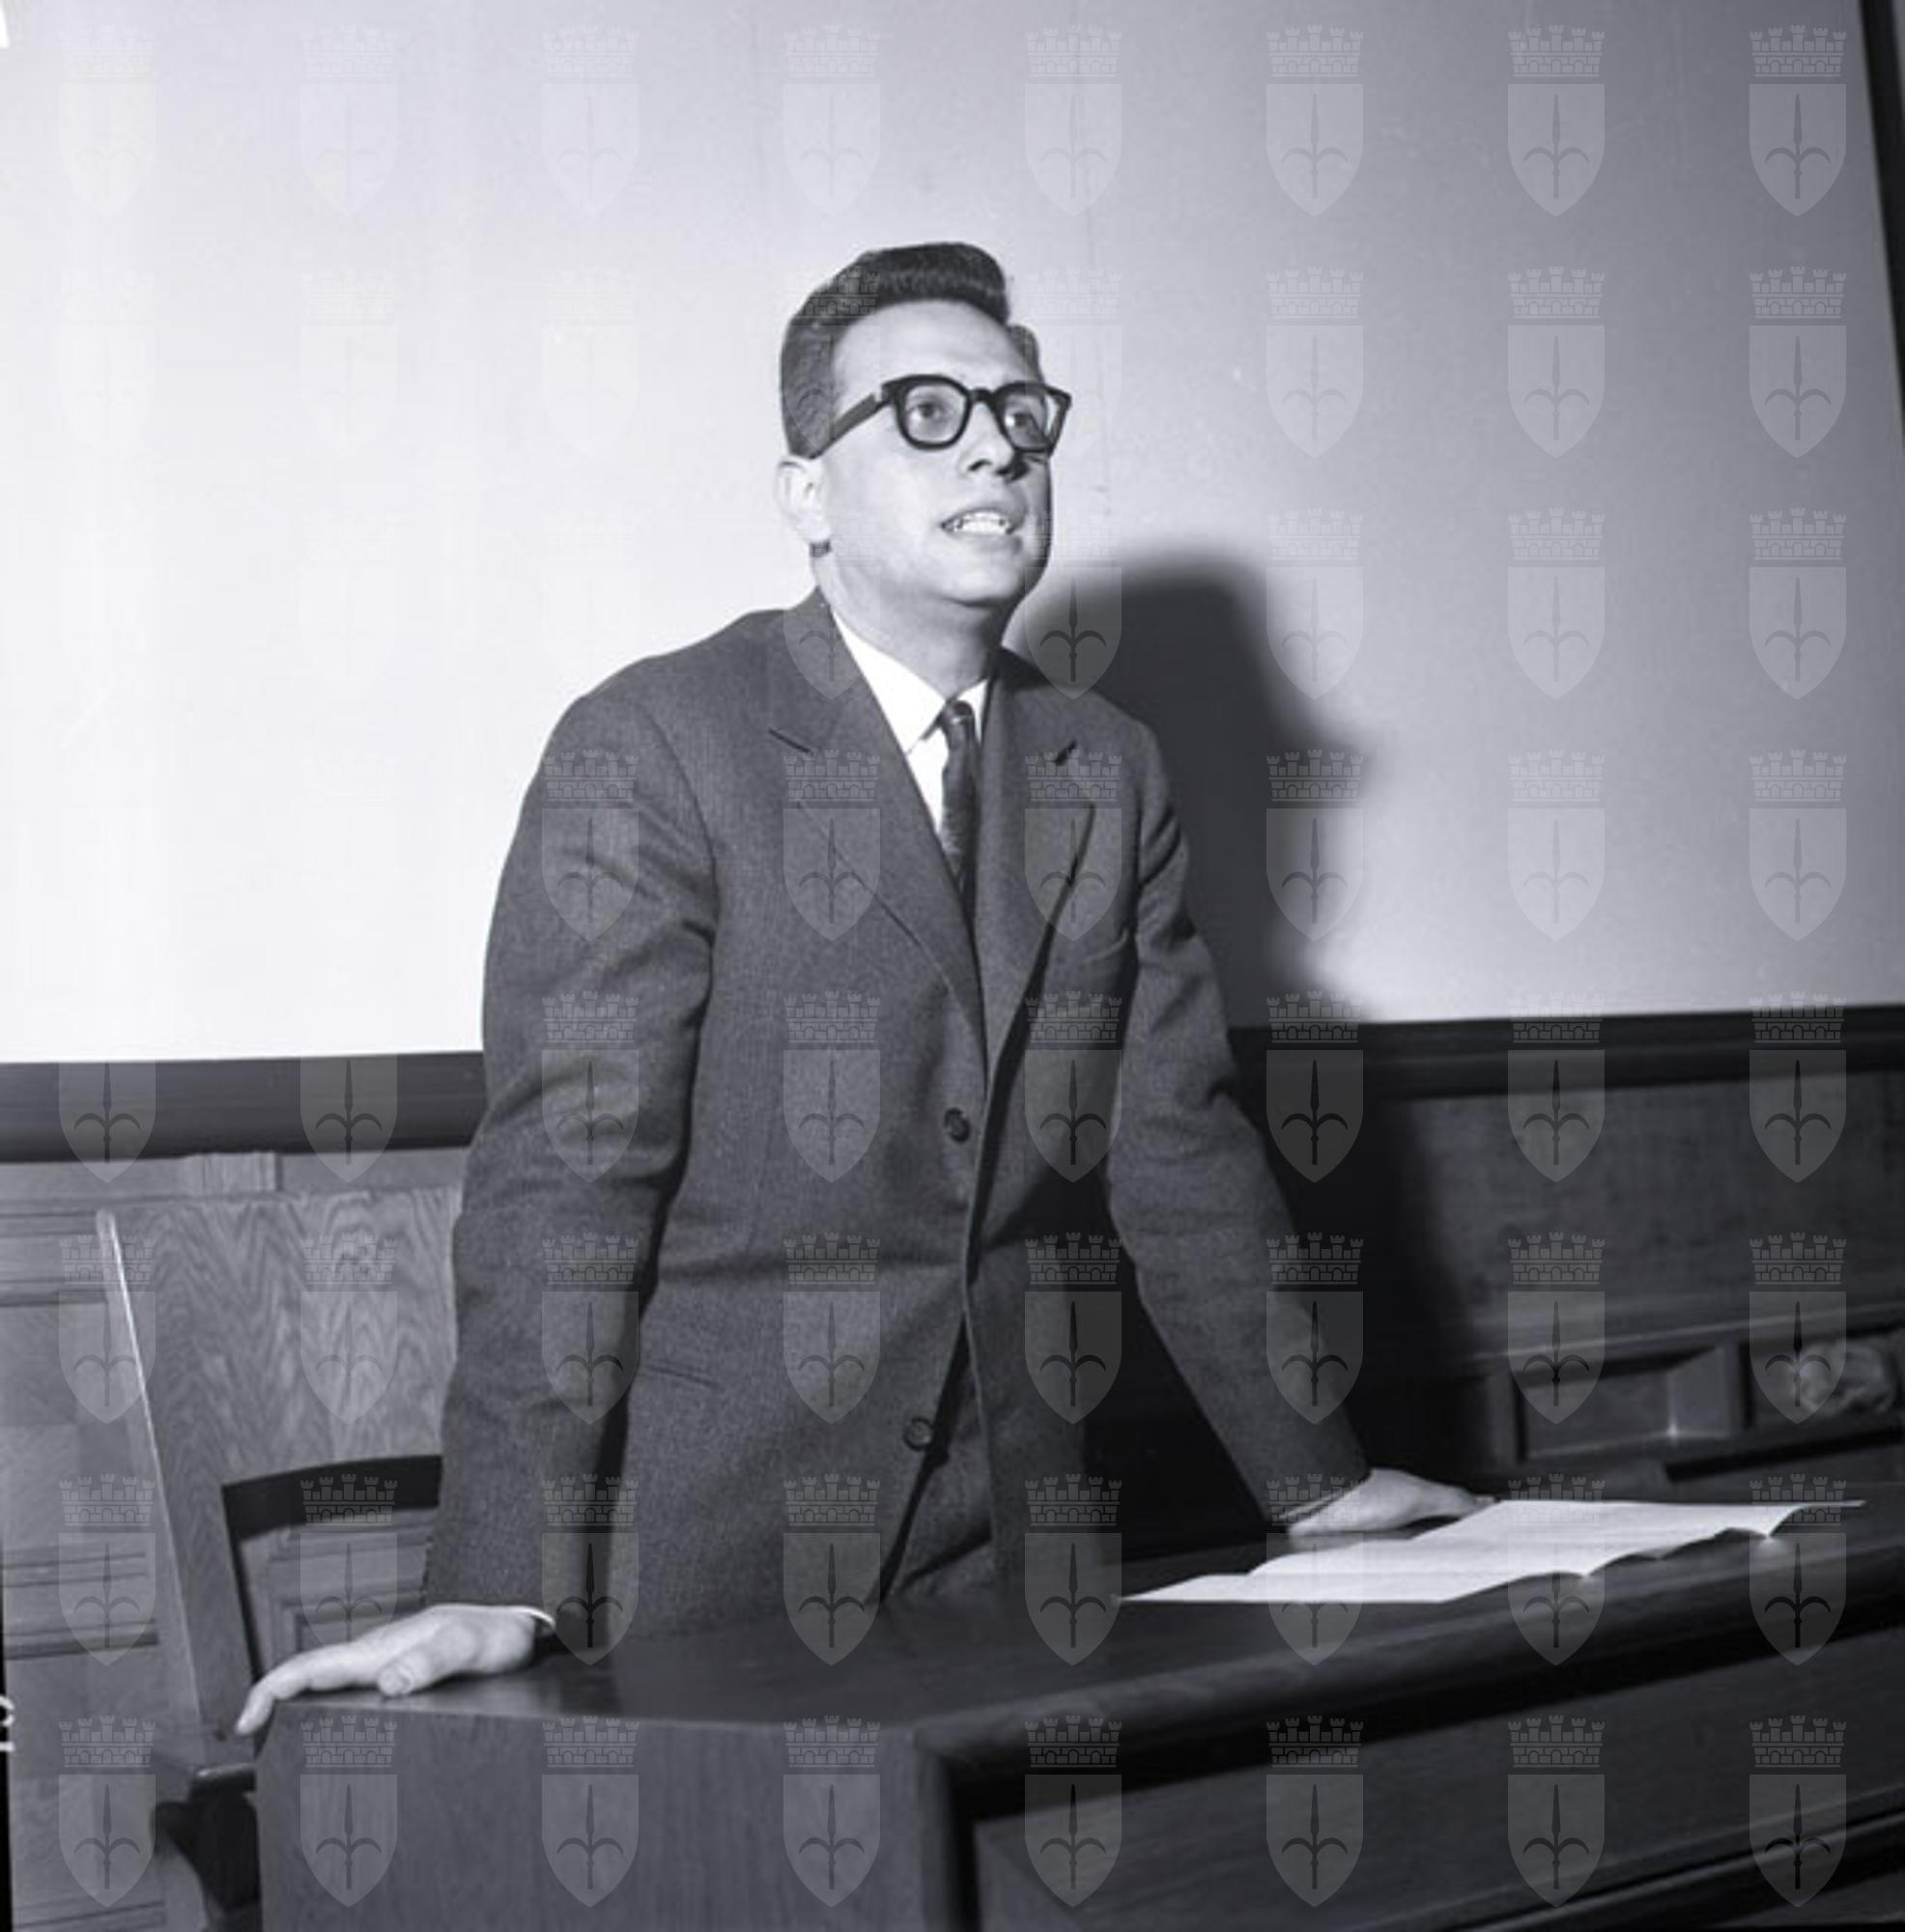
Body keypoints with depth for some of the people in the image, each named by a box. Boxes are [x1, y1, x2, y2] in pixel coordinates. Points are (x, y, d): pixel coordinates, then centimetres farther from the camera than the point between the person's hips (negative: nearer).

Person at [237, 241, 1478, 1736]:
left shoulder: (1111, 772, 10)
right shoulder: (651, 747, -8)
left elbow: (1179, 1151, 13)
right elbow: (563, 1170, -14)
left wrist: (1322, 1479, 10)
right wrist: (495, 1588, -21)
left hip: (1009, 1544, 5)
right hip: (709, 1544, -4)